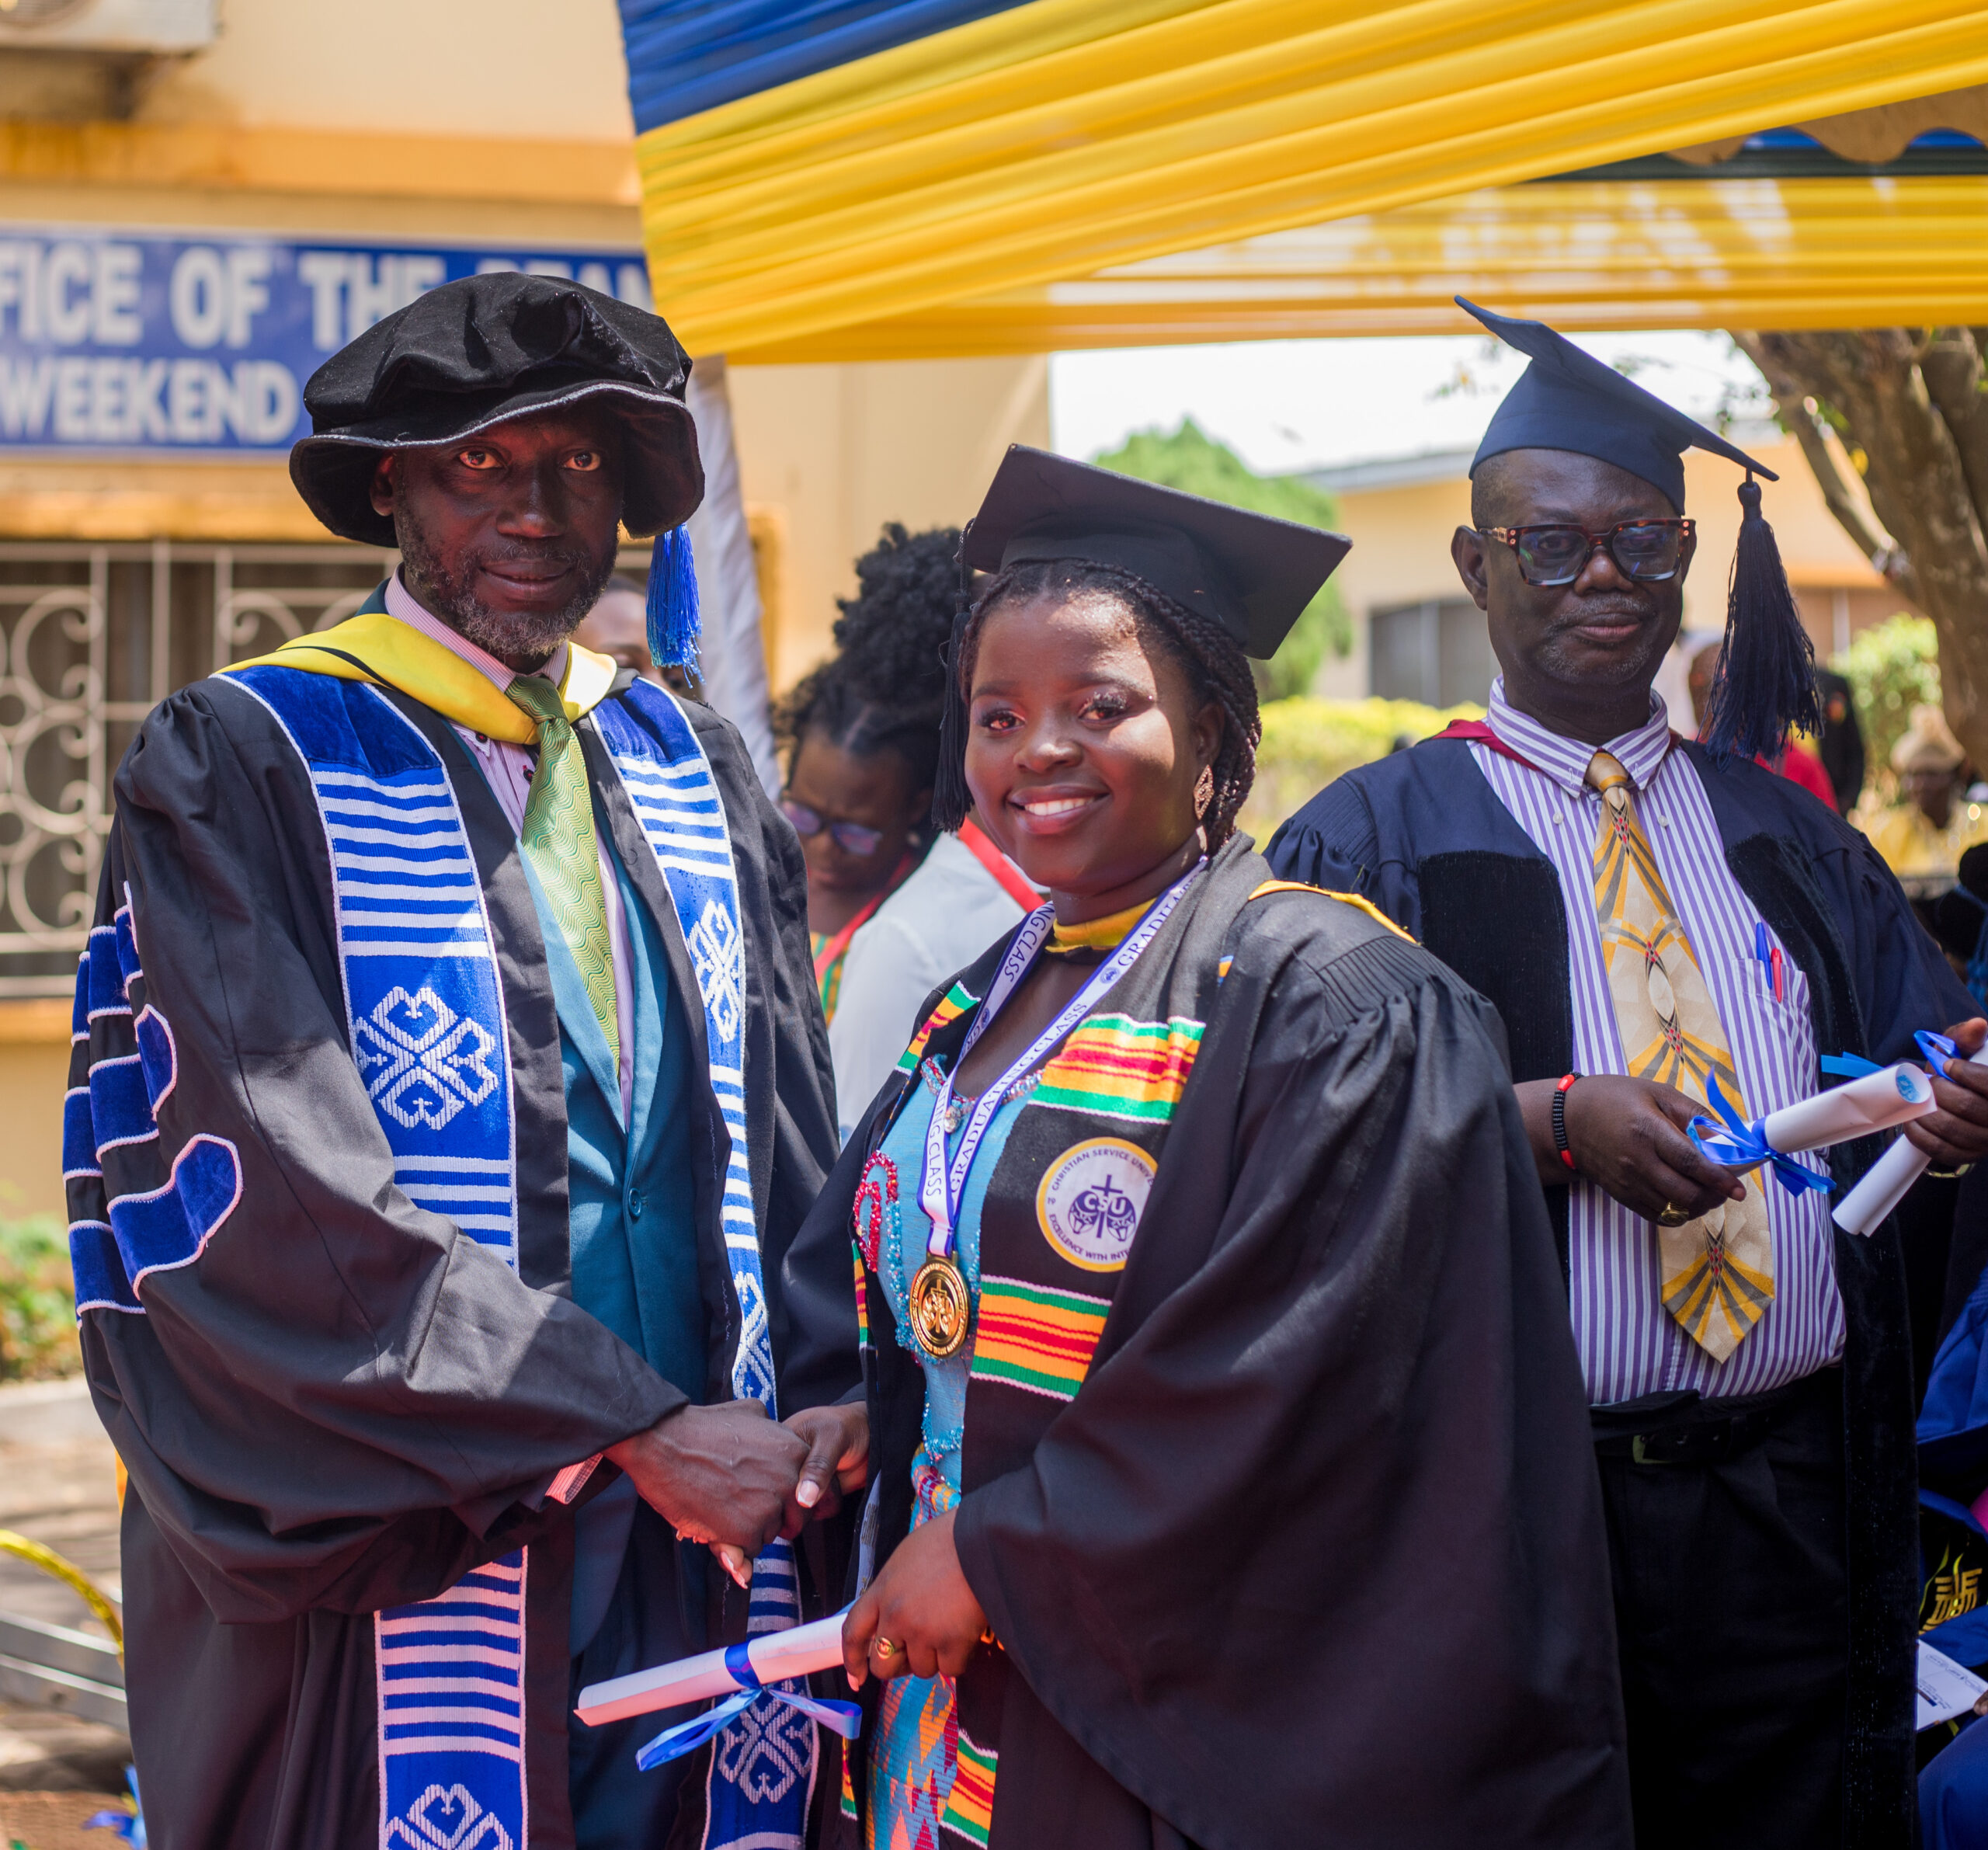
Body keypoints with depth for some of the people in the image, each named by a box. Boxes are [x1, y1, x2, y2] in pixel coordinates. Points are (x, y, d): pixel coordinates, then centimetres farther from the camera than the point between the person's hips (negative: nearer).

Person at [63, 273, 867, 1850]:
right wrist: (641, 1428, -18)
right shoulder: (238, 765, -6)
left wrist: (826, 1396, -6)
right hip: (397, 1582, -5)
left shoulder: (695, 775, 13)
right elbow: (289, 1201, -15)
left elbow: (784, 1132, 13)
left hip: (691, 1535, 5)